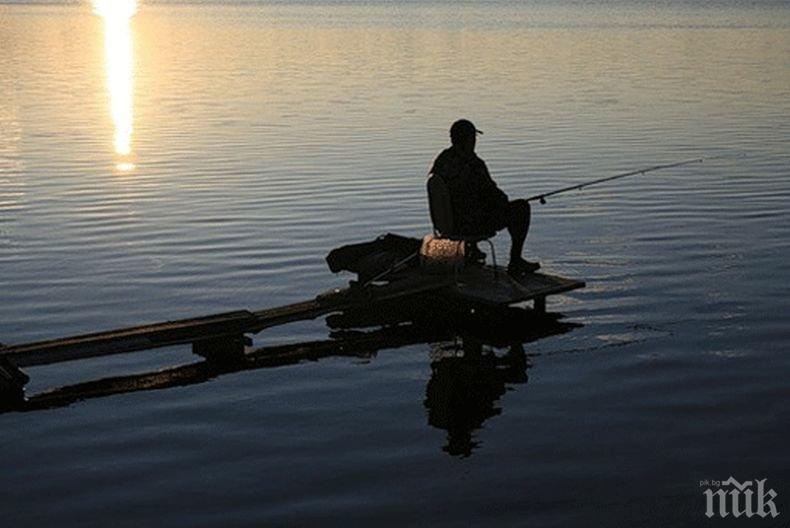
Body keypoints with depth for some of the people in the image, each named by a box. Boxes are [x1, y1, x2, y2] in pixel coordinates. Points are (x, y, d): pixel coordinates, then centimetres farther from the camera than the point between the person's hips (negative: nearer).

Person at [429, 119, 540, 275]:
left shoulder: (441, 159, -1)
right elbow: (493, 195, -17)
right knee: (521, 208, 7)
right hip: (473, 224, -8)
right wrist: (504, 200, 7)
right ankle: (515, 263, 13)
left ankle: (471, 249, 46)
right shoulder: (473, 164, -24)